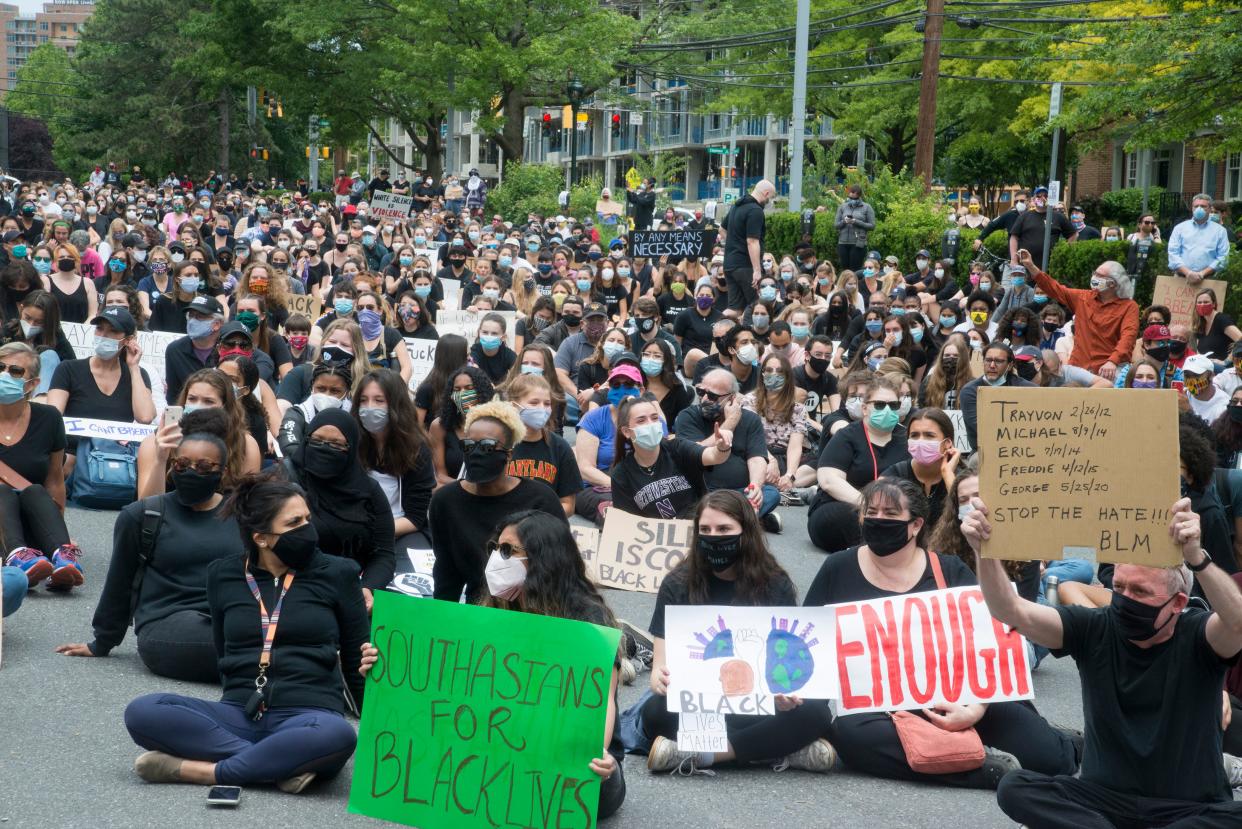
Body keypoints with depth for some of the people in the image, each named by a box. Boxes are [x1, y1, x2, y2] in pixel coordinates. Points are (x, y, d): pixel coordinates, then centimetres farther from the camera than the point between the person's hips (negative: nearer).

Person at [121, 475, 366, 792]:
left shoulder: (335, 573, 7)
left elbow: (357, 664, 12)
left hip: (308, 715, -2)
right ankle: (285, 765, -27)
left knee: (337, 735, -39)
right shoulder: (223, 575, 11)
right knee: (141, 712, -23)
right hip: (238, 715, 3)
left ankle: (206, 771, -26)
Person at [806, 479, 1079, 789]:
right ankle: (982, 765, -30)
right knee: (848, 732, -37)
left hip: (951, 701, 0)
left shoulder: (950, 572, 7)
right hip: (874, 707, 0)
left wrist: (974, 711, -18)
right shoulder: (838, 569, 9)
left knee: (1048, 754, -20)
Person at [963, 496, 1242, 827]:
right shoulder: (1093, 629, -2)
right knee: (1015, 789, -21)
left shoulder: (1197, 635, -10)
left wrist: (1195, 557, -51)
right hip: (1104, 798, 2)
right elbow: (1010, 611, -12)